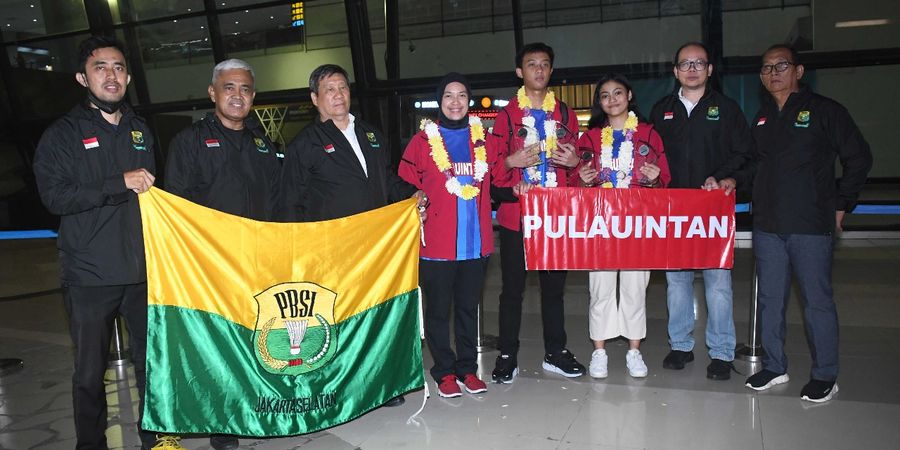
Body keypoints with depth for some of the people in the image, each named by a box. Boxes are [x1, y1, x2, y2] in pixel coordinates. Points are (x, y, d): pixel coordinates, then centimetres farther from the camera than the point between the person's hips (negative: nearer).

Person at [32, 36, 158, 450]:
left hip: (143, 270, 3)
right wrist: (121, 184, -17)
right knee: (91, 370, 6)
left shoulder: (141, 130, 14)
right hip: (89, 275, -3)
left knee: (152, 360, 9)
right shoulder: (63, 134, 1)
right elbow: (55, 196, -11)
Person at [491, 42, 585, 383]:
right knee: (512, 288, 2)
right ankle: (507, 357, 14)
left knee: (554, 285, 10)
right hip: (515, 214, -2)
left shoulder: (565, 114, 12)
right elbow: (494, 165, 2)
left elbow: (576, 161, 16)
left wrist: (574, 160, -6)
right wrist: (512, 161, -17)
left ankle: (555, 353, 24)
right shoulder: (507, 114, 4)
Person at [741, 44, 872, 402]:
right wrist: (732, 180, 3)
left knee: (817, 300, 2)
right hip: (767, 226, 5)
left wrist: (841, 205, -2)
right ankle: (774, 367, 24)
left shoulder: (825, 110, -1)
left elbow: (859, 158, 1)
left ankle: (824, 376, 15)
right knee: (770, 299, 10)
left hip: (812, 226, -5)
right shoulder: (761, 118, 14)